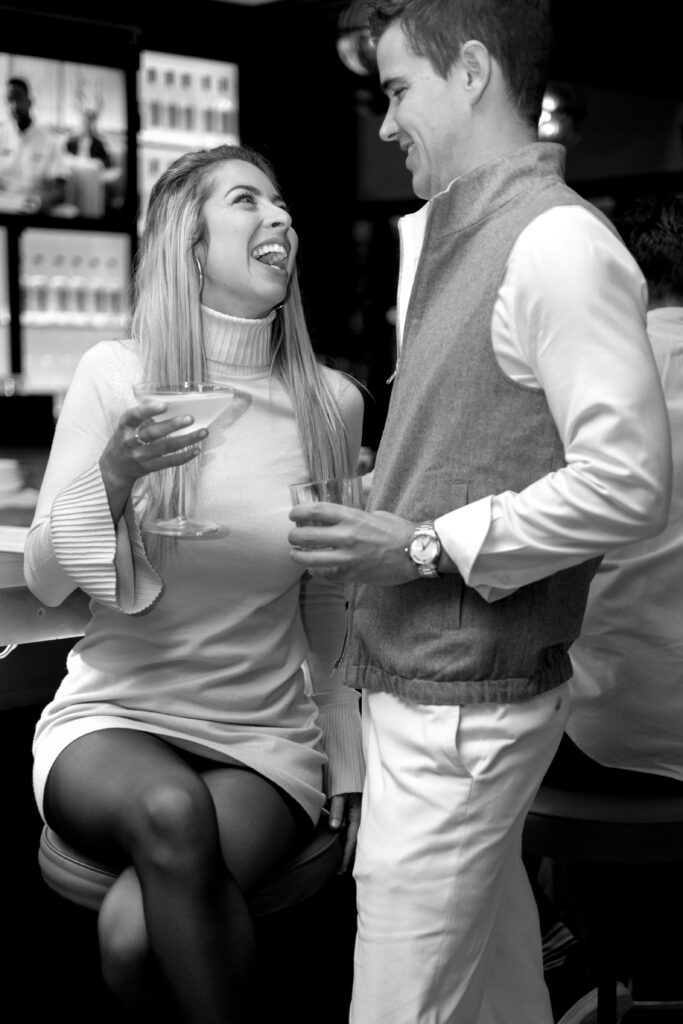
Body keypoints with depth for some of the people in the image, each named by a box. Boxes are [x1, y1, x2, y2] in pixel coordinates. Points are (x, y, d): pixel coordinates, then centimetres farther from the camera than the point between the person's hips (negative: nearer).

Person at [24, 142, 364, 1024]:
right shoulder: (114, 374, -4)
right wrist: (112, 477, -19)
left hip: (266, 740, 0)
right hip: (113, 720, 0)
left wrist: (352, 771, 12)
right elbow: (45, 581, 0)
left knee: (136, 931, -27)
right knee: (168, 811, -34)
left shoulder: (332, 403, 1)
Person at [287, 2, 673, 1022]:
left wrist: (426, 546, -18)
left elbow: (630, 481, -21)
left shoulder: (560, 243, -16)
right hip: (415, 677, 9)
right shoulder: (434, 237, 13)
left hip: (464, 700, -9)